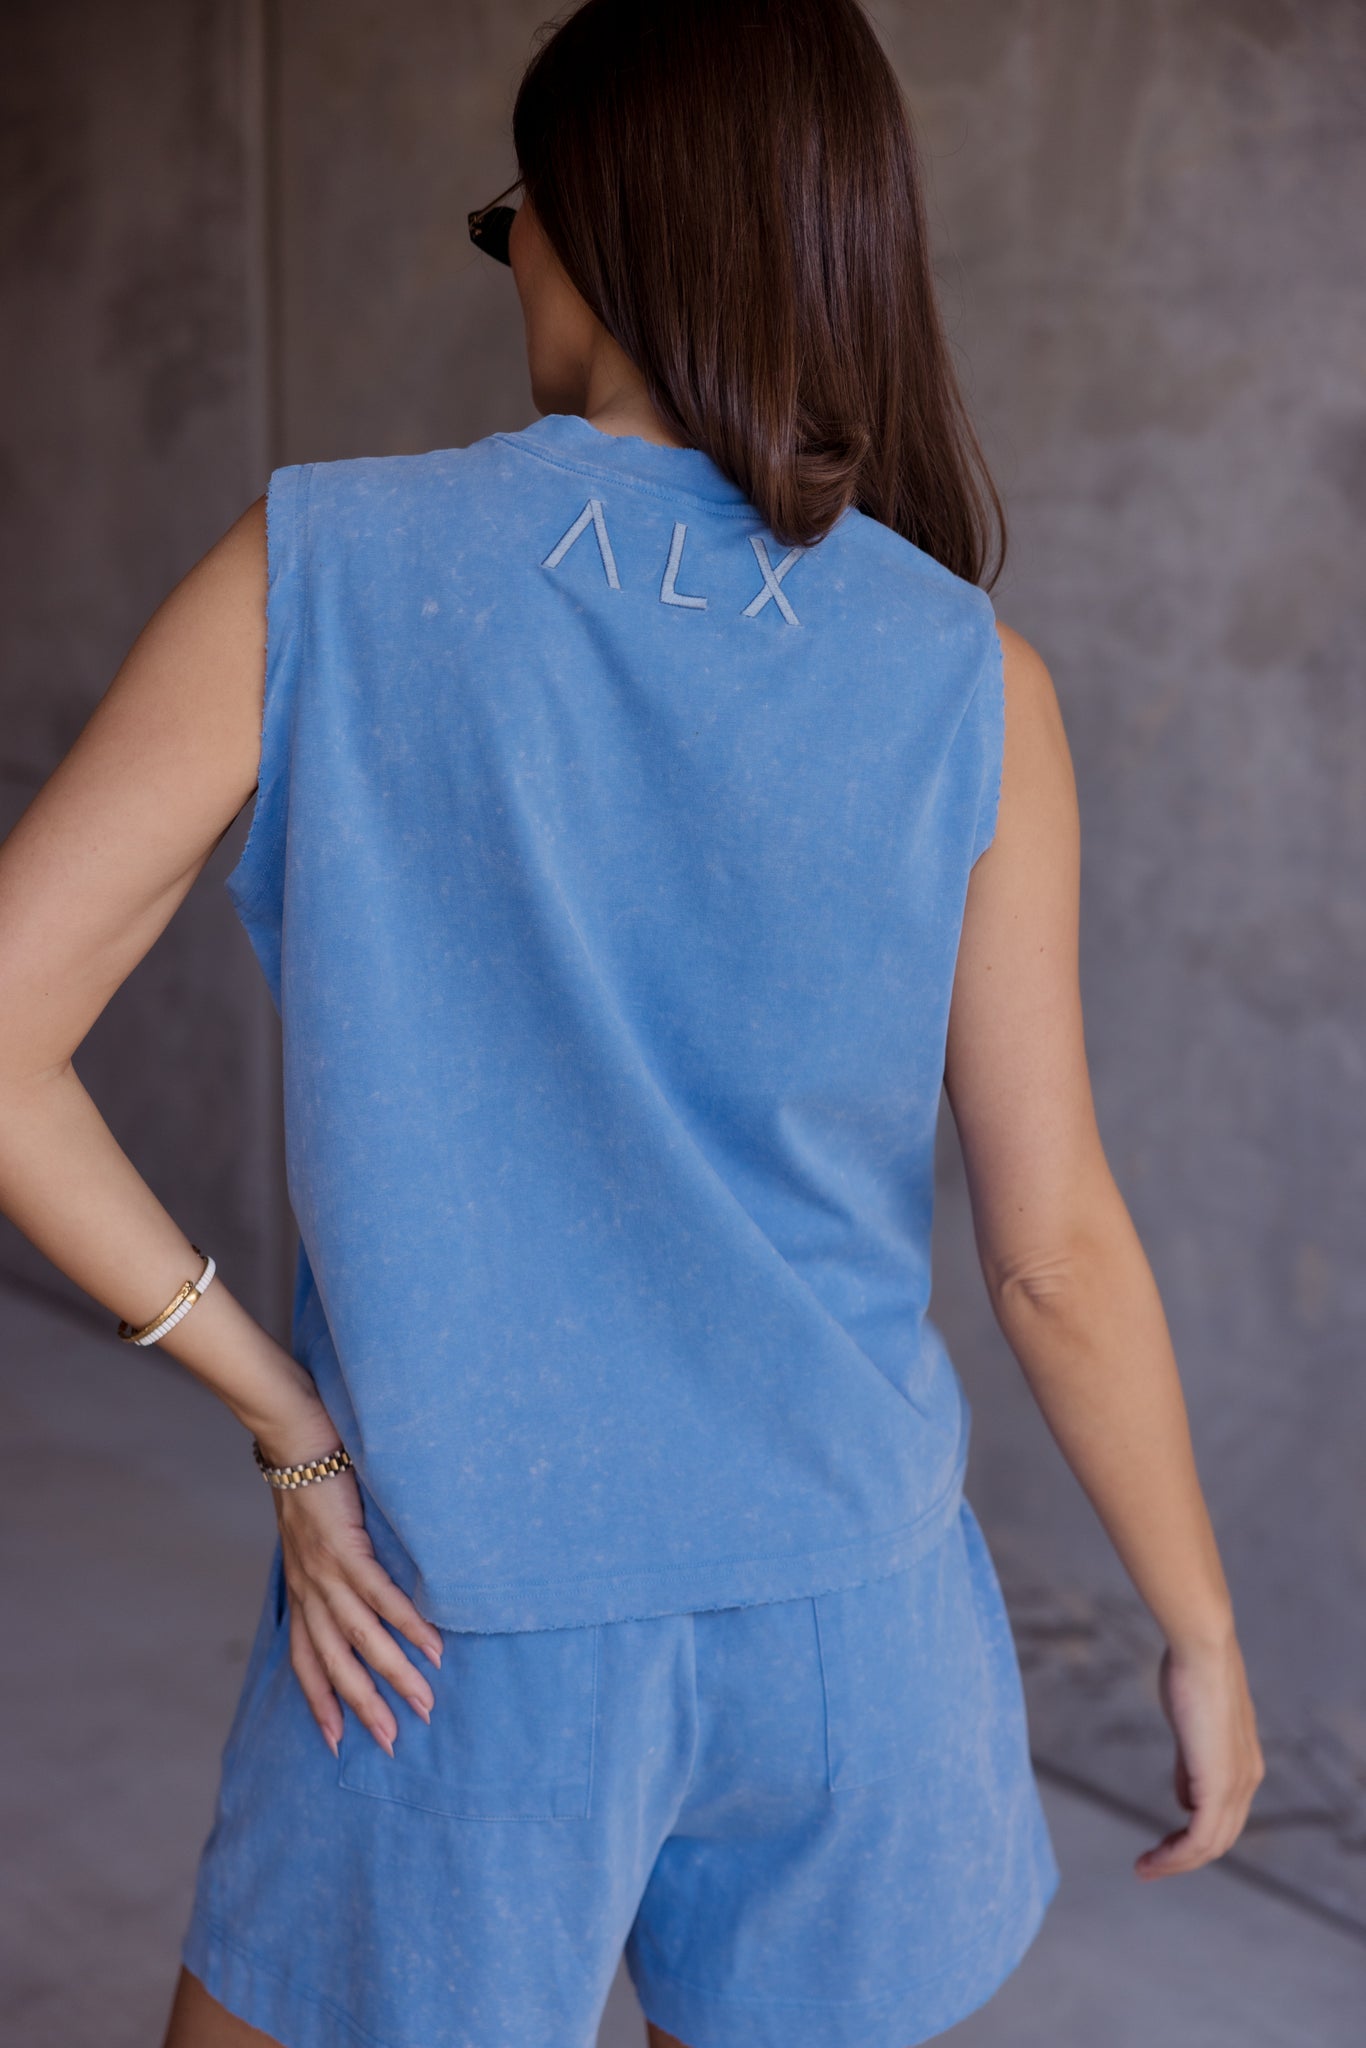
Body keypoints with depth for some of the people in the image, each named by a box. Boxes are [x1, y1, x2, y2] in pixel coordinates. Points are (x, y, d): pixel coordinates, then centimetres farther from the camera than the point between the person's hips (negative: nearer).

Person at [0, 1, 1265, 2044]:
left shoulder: (322, 571, -11)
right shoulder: (969, 683, -8)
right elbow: (1056, 1253, -6)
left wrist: (285, 1416, -4)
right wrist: (1203, 1634, 8)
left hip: (455, 1630, -1)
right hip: (850, 1629, 2)